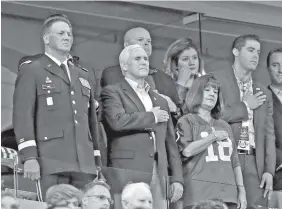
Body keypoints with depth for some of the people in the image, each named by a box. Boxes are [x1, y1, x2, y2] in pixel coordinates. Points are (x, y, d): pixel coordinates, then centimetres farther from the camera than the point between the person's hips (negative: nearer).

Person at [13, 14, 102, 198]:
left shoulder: (83, 75, 25)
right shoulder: (31, 71, 7)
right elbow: (22, 114, -3)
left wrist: (97, 161, 17)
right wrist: (29, 156, -13)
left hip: (84, 163, 5)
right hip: (51, 162, -5)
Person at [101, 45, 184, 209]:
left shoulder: (160, 101, 25)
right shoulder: (113, 92, 7)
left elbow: (170, 143, 22)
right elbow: (117, 120, -14)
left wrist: (177, 178, 11)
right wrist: (151, 117, -1)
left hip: (158, 175, 5)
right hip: (128, 172, -5)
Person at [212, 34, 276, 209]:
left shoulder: (264, 94, 21)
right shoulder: (216, 80, 5)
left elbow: (269, 135, 16)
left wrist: (269, 171, 3)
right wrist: (245, 106, 0)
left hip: (254, 163, 4)